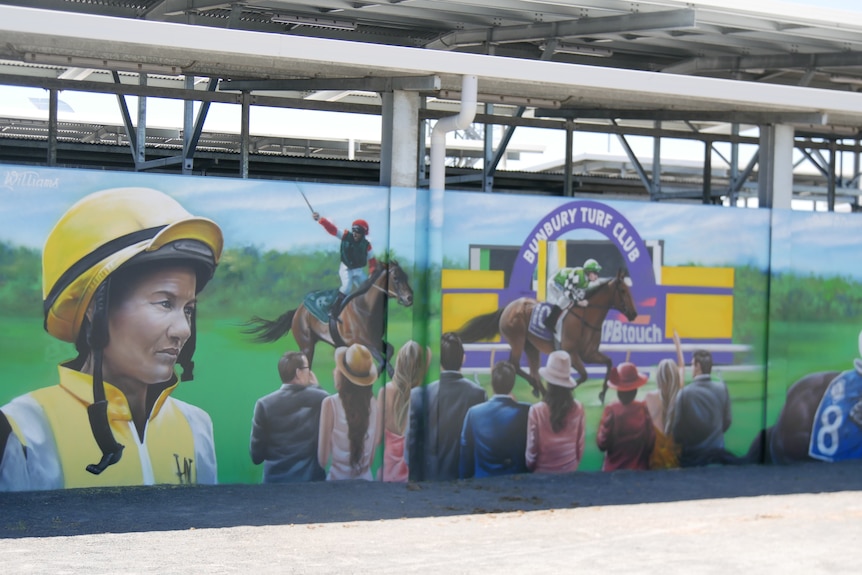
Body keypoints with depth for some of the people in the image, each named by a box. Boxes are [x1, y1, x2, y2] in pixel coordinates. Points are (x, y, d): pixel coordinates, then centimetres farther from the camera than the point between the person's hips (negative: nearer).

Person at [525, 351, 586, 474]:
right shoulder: (578, 408, -12)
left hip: (543, 471, -3)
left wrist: (530, 467, 7)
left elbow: (532, 446, -11)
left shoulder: (537, 410, -21)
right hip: (570, 469, 3)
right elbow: (580, 443, -1)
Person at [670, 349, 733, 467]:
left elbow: (677, 425, -8)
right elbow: (727, 421, 4)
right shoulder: (722, 388, -7)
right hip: (717, 451, 2)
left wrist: (678, 440, 13)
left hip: (692, 454, -2)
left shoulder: (684, 392, -16)